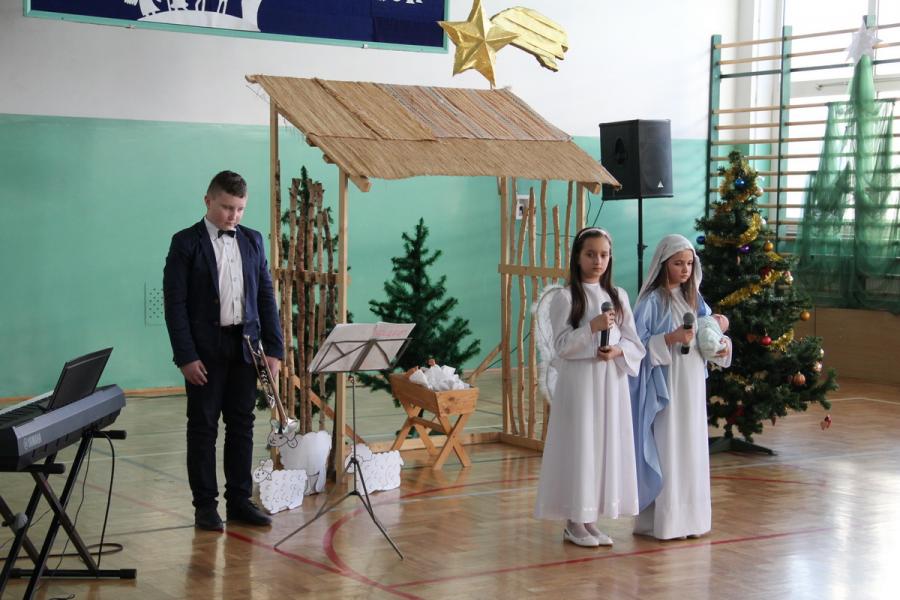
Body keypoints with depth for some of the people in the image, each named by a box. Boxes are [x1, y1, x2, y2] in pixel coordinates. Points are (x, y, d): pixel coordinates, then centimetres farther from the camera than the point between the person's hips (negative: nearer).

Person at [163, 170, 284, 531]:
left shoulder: (252, 241, 9)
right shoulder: (186, 243, -5)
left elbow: (266, 296, 10)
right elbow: (175, 302, -8)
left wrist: (274, 348, 2)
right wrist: (186, 356, -14)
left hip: (245, 346, 4)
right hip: (205, 349, -4)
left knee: (242, 425, 8)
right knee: (203, 427, 2)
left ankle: (239, 500, 17)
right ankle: (205, 506, 9)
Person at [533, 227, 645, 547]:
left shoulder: (618, 296, 9)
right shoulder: (564, 297, -4)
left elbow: (635, 344, 9)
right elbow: (560, 345, -10)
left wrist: (618, 350, -11)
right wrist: (591, 327, -22)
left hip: (611, 383, 5)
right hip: (578, 381, -4)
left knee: (607, 446, 6)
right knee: (578, 448, -3)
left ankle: (589, 519, 15)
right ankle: (573, 523, 7)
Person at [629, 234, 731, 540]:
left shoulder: (694, 300, 12)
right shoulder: (652, 301, -8)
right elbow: (638, 344, -13)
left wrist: (720, 346, -4)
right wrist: (670, 339, -24)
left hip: (692, 387, 7)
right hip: (663, 387, -7)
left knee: (692, 449, 9)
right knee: (664, 450, -6)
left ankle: (689, 516, 16)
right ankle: (659, 520, 0)